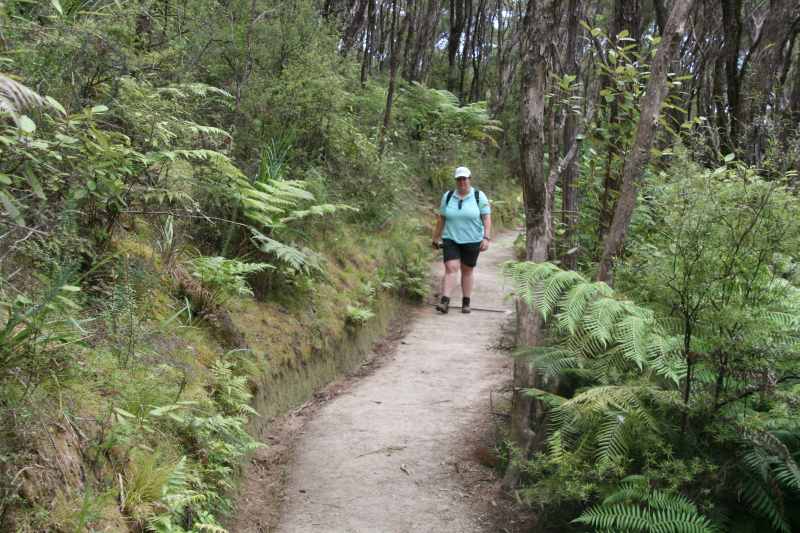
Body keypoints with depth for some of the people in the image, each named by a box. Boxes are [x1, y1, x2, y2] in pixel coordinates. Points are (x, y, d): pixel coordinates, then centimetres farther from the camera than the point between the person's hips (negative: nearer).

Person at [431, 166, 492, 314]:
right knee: (451, 268, -12)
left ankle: (466, 303, 18)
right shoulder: (448, 196, 4)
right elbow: (441, 219, 9)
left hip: (472, 241, -1)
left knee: (467, 271, 7)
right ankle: (444, 302, -18)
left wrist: (486, 238, -14)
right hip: (451, 240, 1)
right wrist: (436, 238, 11)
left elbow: (487, 218, -5)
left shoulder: (479, 196, -2)